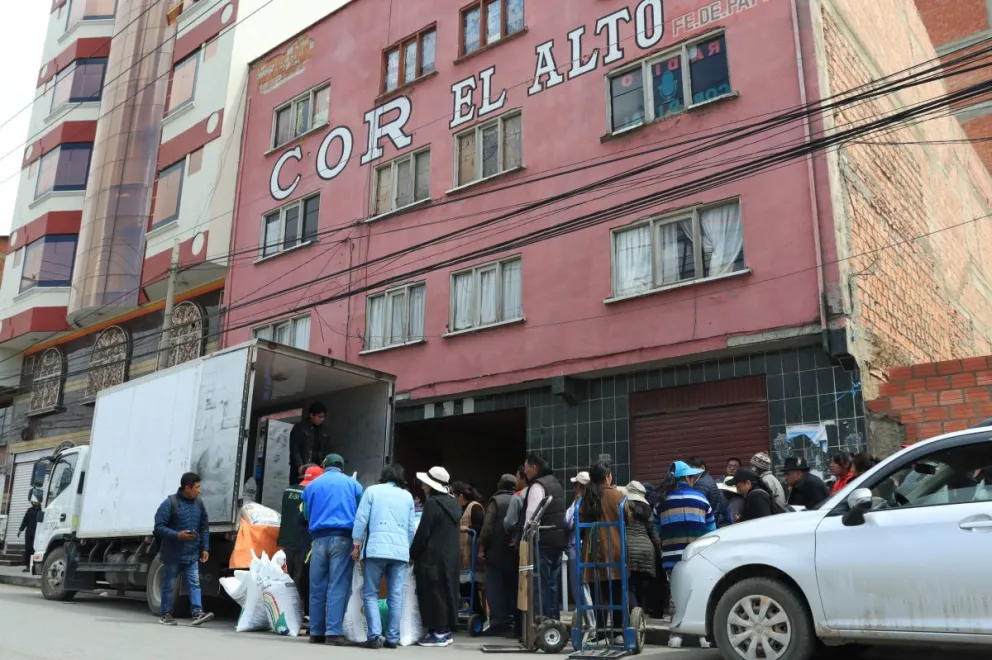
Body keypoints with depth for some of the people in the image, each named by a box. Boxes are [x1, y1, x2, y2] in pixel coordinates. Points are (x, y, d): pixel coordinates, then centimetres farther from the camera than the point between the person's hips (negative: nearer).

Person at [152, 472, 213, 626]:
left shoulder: (199, 503, 7)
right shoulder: (170, 503, -11)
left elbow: (204, 528, 13)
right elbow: (159, 527, -12)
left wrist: (205, 548, 8)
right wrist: (177, 535, -23)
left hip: (192, 554, 4)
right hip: (172, 554, -4)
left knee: (194, 583, -4)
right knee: (169, 585, 8)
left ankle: (198, 613, -8)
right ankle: (165, 614, 20)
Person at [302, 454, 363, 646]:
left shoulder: (311, 485, 16)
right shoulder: (352, 484, 10)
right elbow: (361, 513, 13)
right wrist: (357, 540, 30)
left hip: (319, 539, 2)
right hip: (342, 538, -2)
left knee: (317, 587, 7)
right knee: (338, 587, -5)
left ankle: (316, 632, 9)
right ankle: (333, 633, -11)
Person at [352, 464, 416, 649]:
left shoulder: (372, 491, 7)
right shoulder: (407, 496, 14)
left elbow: (361, 519, 1)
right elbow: (412, 527, 14)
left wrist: (357, 544, 6)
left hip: (376, 548, -2)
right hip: (401, 550, 2)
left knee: (371, 594, 4)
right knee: (396, 597, 6)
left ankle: (375, 636, -7)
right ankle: (393, 638, 5)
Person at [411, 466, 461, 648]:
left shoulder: (432, 503, -15)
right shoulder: (453, 503, 11)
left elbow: (423, 533, -14)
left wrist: (412, 555, -3)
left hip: (433, 558, -8)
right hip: (450, 557, 8)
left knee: (433, 594, -2)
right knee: (446, 592, 12)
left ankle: (438, 633, 0)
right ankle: (446, 630, 17)